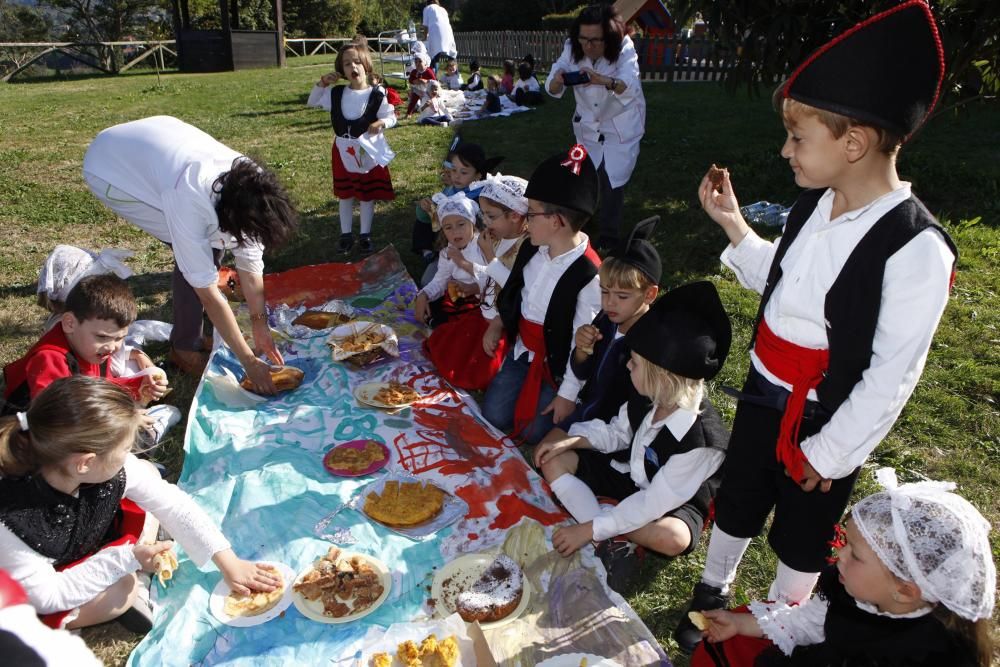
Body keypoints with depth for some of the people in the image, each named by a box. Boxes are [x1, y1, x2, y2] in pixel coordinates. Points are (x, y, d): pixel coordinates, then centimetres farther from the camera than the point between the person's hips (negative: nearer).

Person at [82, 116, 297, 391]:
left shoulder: (249, 186, -23)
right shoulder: (190, 202, -40)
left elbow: (251, 266, -12)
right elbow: (208, 292, -32)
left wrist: (260, 327, -7)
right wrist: (249, 362, -26)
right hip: (110, 169, -6)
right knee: (195, 254, -19)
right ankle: (185, 348, -4)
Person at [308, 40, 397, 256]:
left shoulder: (377, 95, -11)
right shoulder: (335, 93, -2)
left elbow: (392, 117, -4)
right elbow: (312, 102, 10)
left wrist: (381, 123, -27)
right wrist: (321, 83, -6)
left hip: (368, 152, -3)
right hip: (342, 152, 3)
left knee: (367, 196, 9)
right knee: (345, 195, 13)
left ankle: (365, 235, 23)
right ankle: (346, 234, 26)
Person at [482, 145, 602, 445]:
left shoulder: (588, 276, -28)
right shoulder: (531, 249, -7)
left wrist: (568, 394, -16)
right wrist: (499, 323, 6)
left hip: (557, 365, -6)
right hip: (521, 350, 7)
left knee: (533, 431, -1)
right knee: (493, 416, 8)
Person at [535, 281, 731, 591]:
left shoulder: (701, 438, -34)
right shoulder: (649, 398, -17)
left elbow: (654, 504, -31)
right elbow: (615, 432, 2)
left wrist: (589, 528, -32)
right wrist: (569, 440, -14)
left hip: (673, 501, -6)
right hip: (632, 474, 7)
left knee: (674, 538, -41)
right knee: (553, 458, -7)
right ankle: (613, 543, -20)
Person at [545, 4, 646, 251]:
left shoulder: (624, 48, -25)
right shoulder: (572, 49, -16)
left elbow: (630, 86, -41)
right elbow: (552, 89, -22)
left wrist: (604, 81, -61)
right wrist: (558, 81, -47)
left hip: (622, 127, -3)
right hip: (588, 126, 4)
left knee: (613, 183, -5)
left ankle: (609, 240, 12)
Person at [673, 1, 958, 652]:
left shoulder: (916, 249, -26)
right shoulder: (814, 203, -7)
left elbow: (892, 374, -20)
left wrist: (827, 454, -13)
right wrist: (733, 224, -2)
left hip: (827, 423, -5)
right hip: (764, 394, 6)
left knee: (800, 538, 19)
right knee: (737, 503, 24)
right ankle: (712, 595, 50)